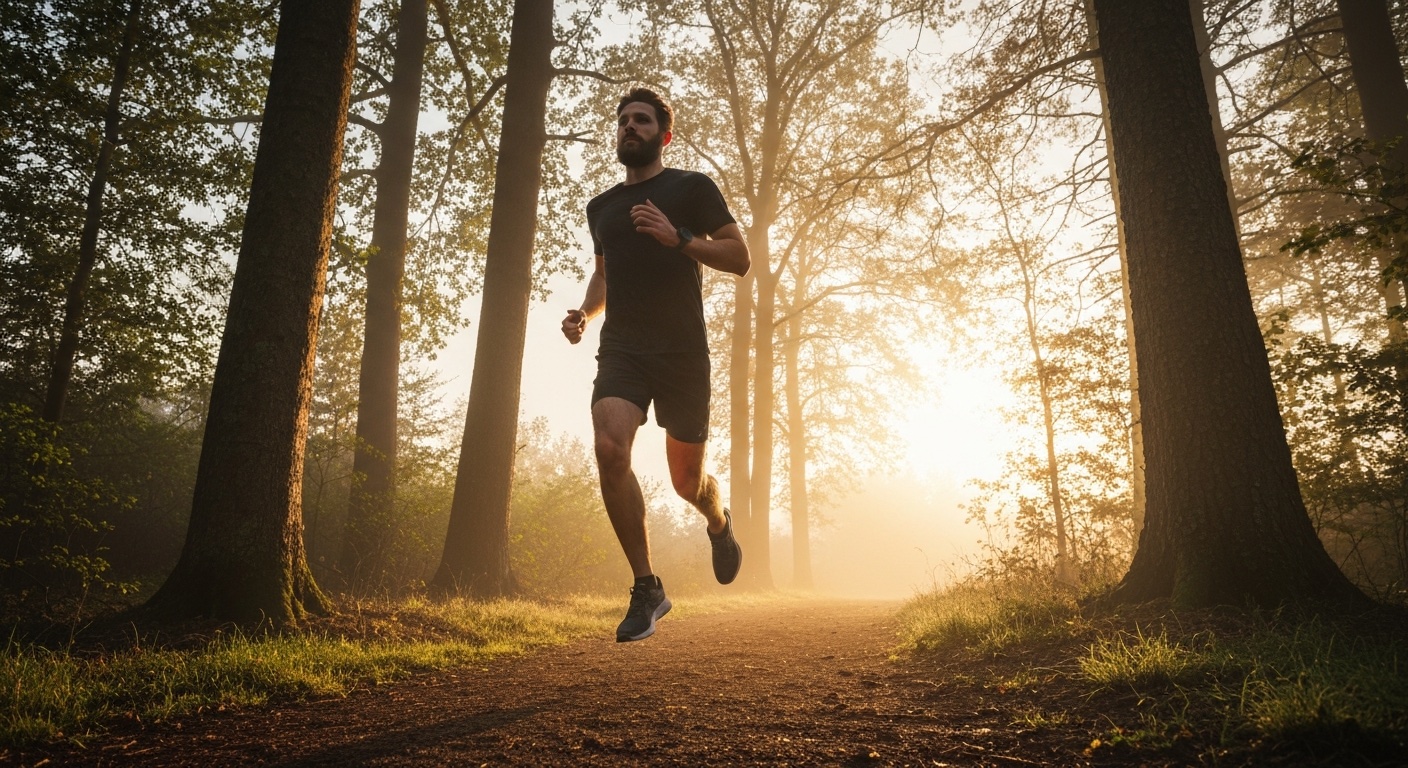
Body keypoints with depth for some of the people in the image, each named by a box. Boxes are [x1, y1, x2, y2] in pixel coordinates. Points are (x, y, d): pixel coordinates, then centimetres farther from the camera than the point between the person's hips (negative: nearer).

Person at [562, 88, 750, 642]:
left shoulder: (692, 188, 4)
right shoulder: (601, 207, 18)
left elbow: (739, 257, -2)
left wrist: (678, 238, -18)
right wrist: (584, 313, 10)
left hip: (681, 351, -3)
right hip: (621, 349, 3)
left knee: (686, 479, 5)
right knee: (609, 450, -23)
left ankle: (719, 523, 44)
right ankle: (646, 589, -10)